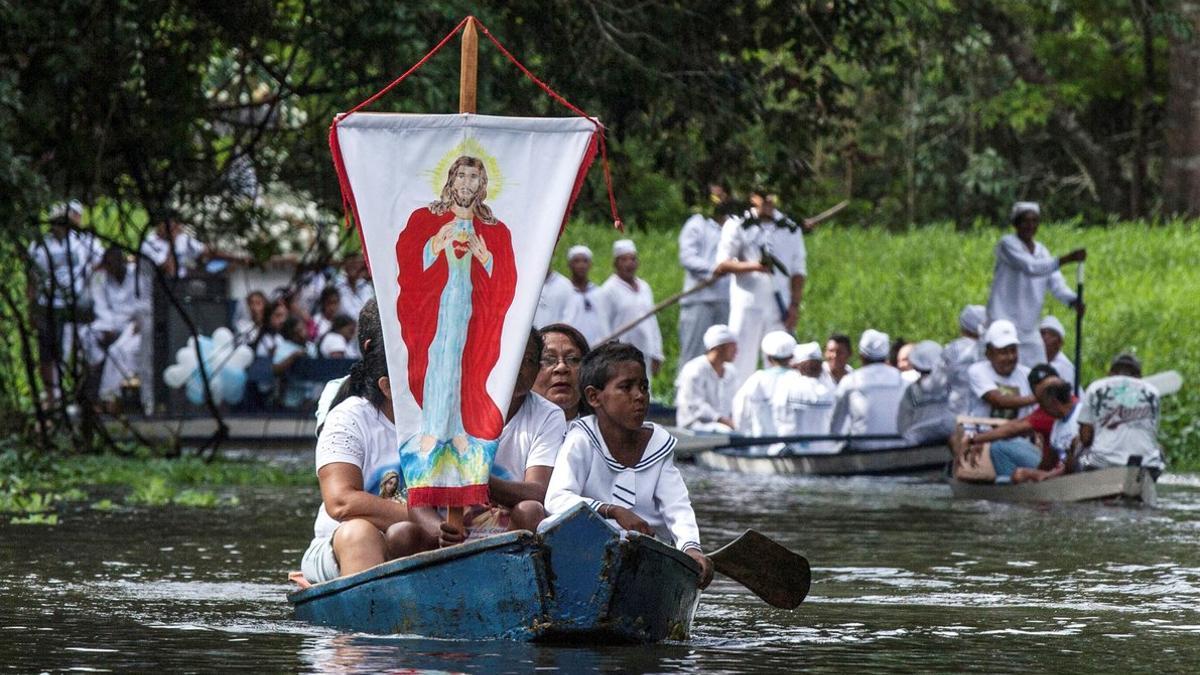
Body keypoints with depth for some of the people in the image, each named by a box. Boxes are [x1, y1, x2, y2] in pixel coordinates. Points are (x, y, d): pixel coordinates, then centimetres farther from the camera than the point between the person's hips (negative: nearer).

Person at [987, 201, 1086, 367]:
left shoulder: (1041, 251, 13)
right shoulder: (1007, 244, -8)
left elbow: (1056, 283, 3)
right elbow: (1031, 267, -23)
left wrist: (1073, 301, -18)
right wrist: (1067, 259, -32)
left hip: (1029, 328, 7)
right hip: (1004, 321, -7)